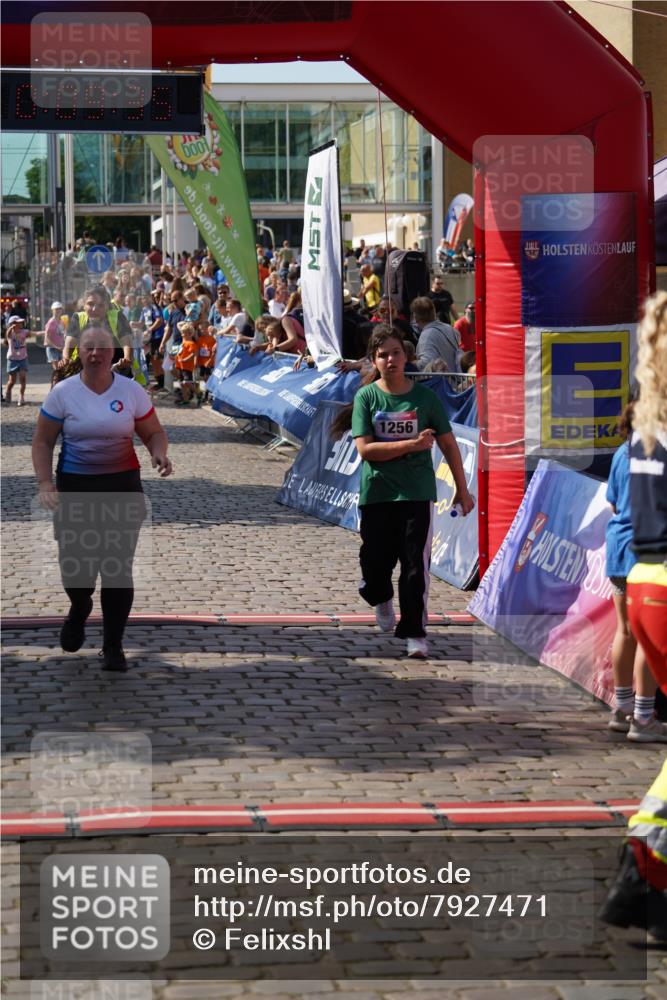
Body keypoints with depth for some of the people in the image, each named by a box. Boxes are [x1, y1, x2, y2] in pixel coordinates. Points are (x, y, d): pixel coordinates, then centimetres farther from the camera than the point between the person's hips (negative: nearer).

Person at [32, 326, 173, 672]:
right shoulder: (62, 393, -3)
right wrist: (45, 482, -11)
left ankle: (113, 646, 10)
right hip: (74, 487, 0)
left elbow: (153, 432, 8)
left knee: (118, 568, -3)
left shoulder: (131, 391, 0)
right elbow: (42, 441, 2)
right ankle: (79, 610, 38)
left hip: (122, 487, 0)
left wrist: (159, 454, -15)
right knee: (74, 564, 0)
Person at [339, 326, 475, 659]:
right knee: (375, 560, 6)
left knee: (416, 563, -7)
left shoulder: (424, 396, 0)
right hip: (376, 492, 1)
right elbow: (364, 449, -11)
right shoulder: (366, 397, -2)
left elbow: (448, 444, 7)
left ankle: (415, 633, 3)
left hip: (417, 491, 0)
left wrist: (462, 489, 9)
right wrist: (412, 445, -18)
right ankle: (381, 597, 41)